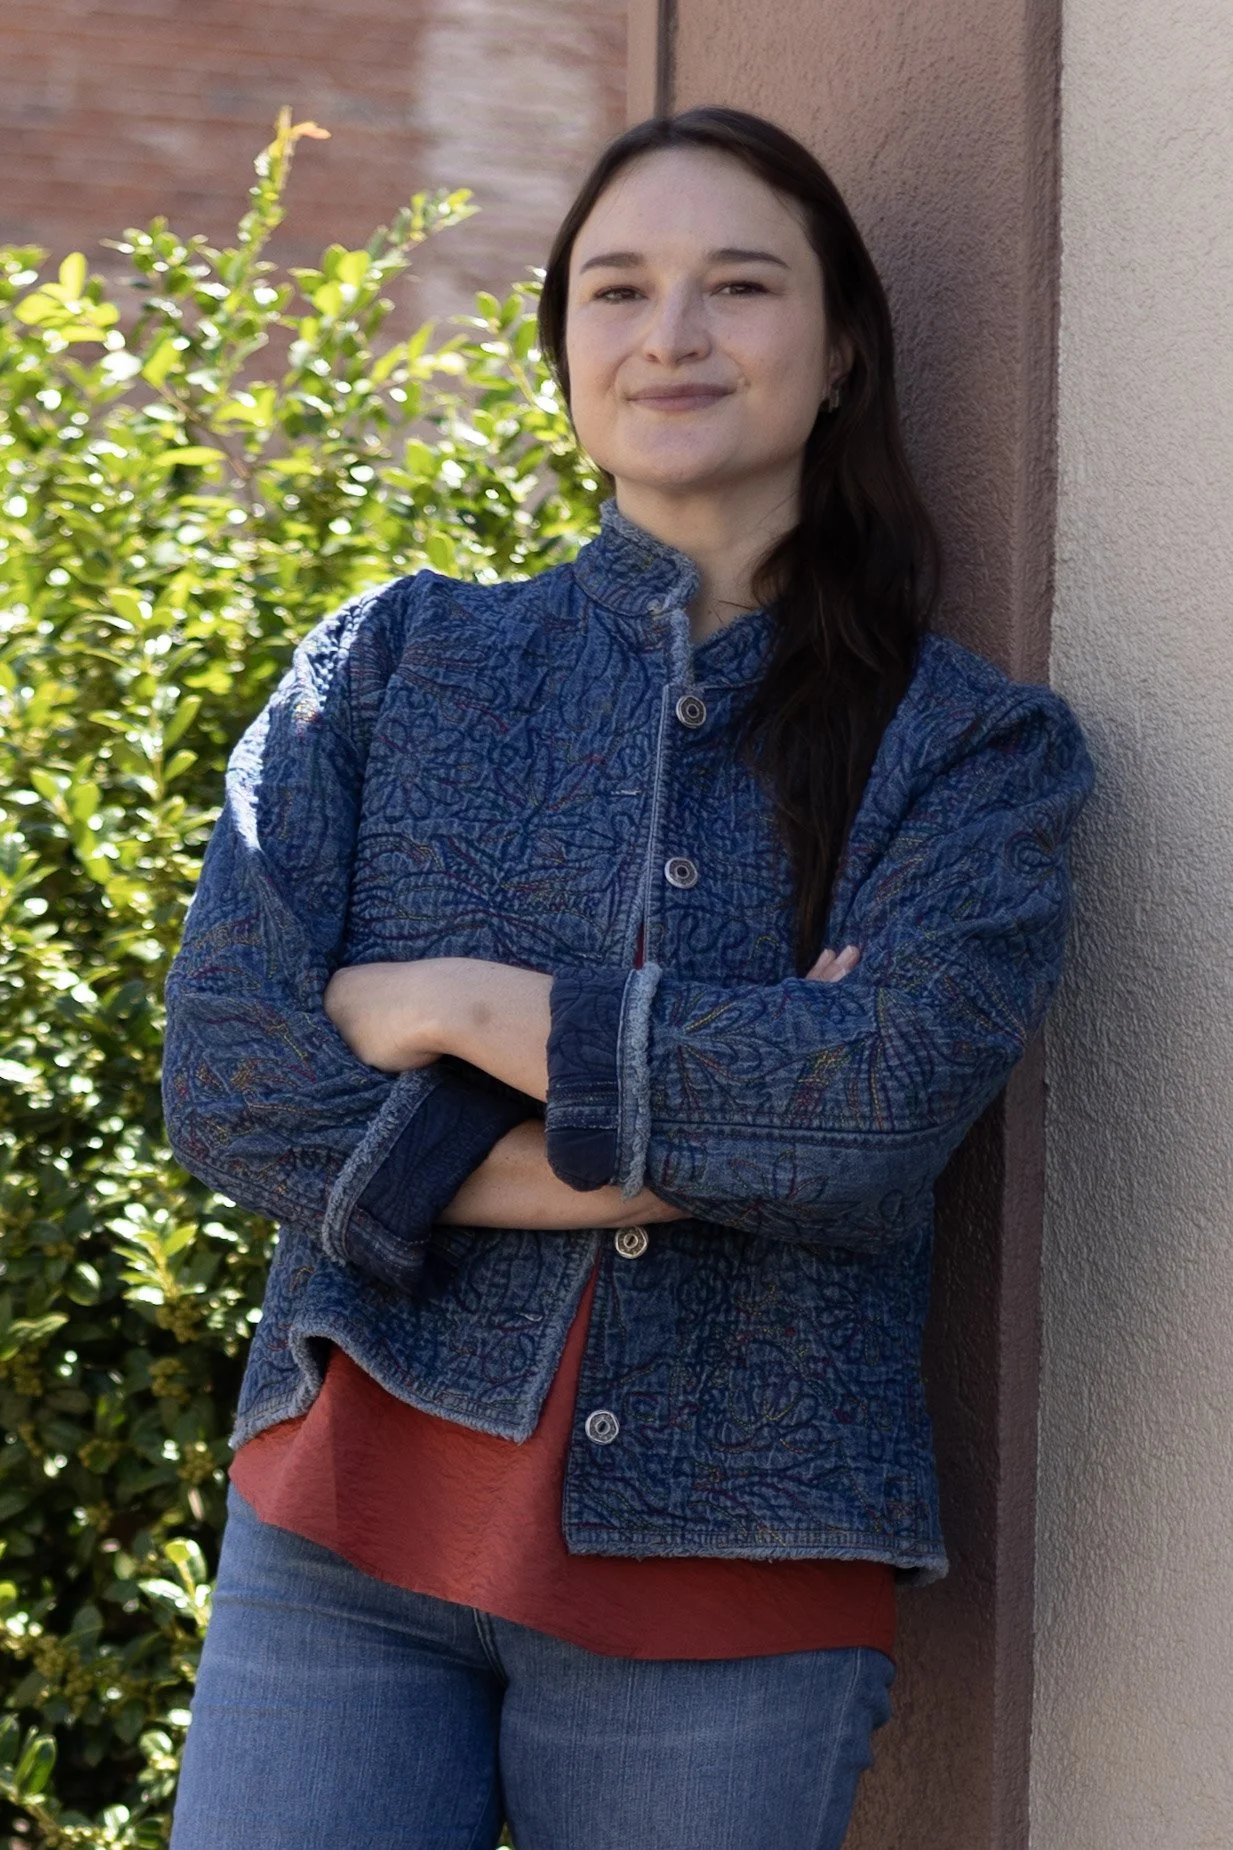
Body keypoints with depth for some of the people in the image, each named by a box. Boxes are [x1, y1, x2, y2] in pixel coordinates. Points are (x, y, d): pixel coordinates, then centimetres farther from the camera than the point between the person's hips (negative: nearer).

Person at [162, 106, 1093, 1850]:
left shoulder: (977, 745, 3)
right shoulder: (392, 662, 7)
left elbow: (885, 1100, -15)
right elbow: (225, 1083, -5)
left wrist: (460, 1007, -11)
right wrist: (711, 1135, -12)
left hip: (735, 1584, -1)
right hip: (349, 1532, 1)